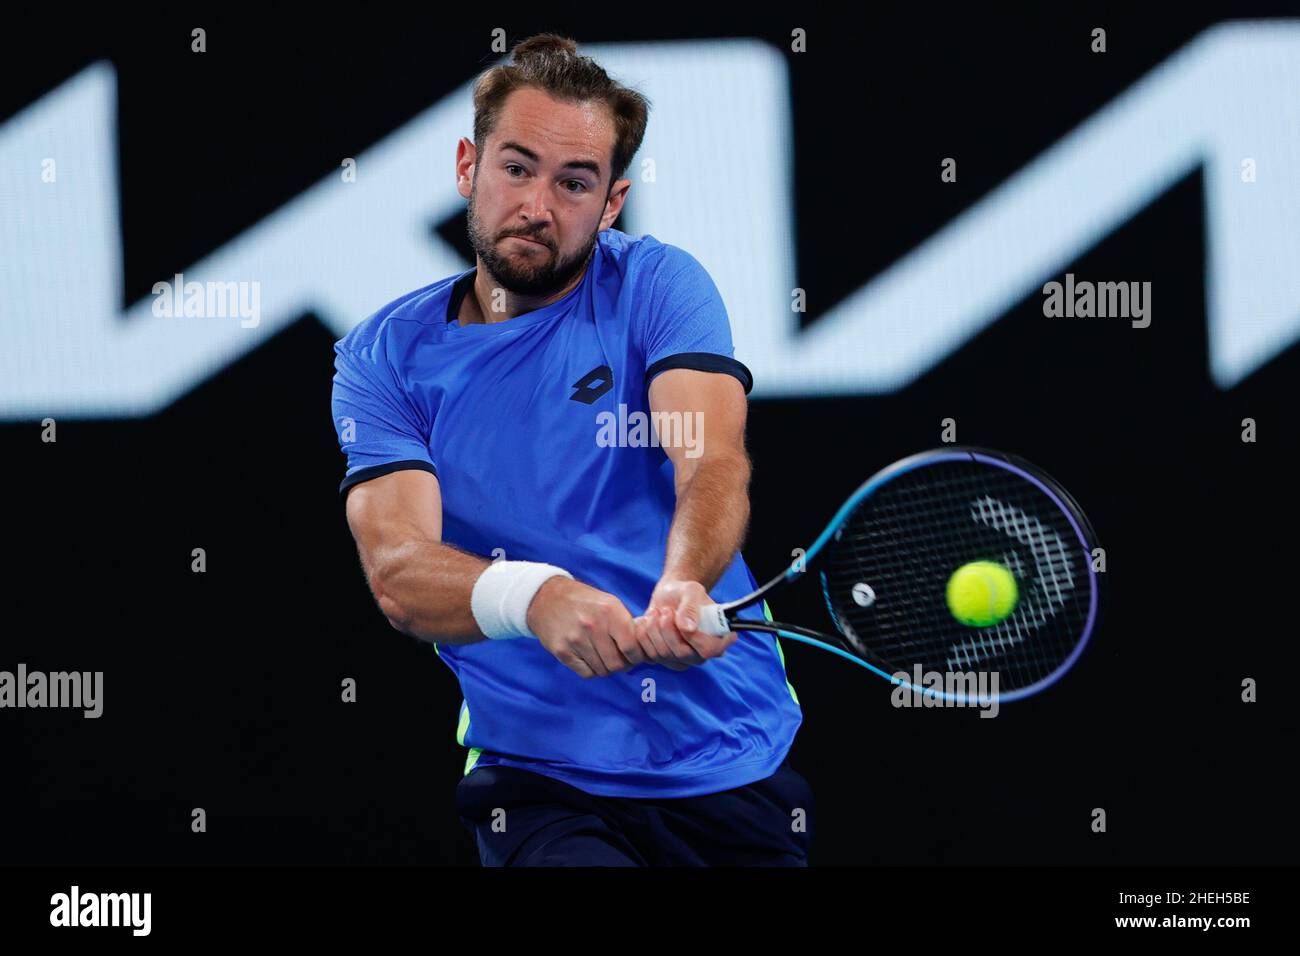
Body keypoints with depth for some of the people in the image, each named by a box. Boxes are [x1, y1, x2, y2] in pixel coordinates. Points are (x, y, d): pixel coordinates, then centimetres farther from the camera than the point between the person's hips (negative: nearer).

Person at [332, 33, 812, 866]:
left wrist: (685, 587, -39)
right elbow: (396, 570, -12)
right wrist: (530, 595, -34)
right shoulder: (387, 354, 2)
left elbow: (713, 463, -16)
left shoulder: (657, 286, 1)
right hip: (542, 784, -2)